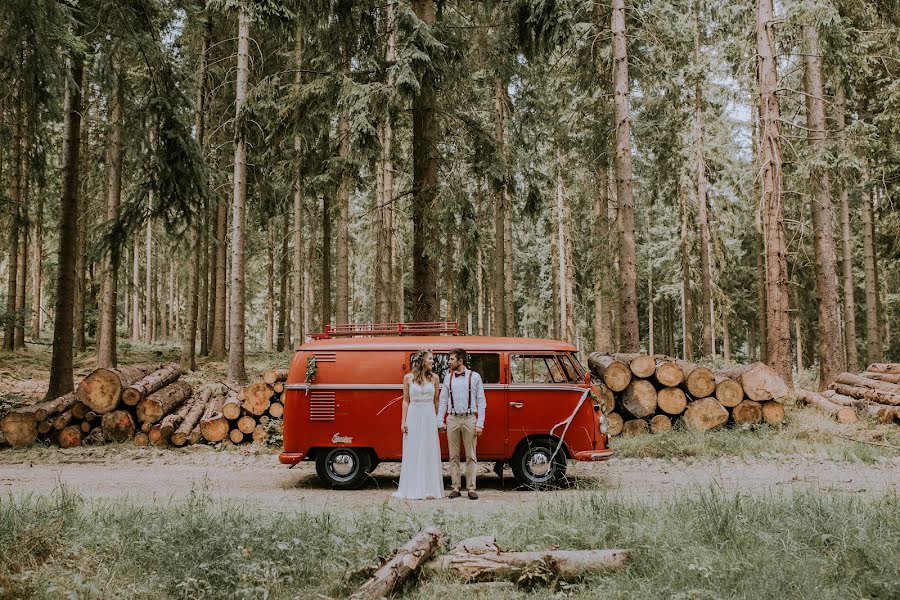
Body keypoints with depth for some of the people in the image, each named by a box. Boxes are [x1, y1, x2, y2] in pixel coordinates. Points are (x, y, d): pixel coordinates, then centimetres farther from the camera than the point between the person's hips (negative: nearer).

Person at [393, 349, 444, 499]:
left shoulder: (434, 378, 5)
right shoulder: (408, 378, 2)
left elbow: (436, 401, 10)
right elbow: (406, 400, 5)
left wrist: (437, 419, 8)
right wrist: (403, 421, -1)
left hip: (429, 416, 1)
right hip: (413, 415, -1)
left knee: (429, 452, 2)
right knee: (413, 453, 3)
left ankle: (429, 489, 7)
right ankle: (413, 489, 9)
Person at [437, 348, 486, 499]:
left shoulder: (474, 377, 2)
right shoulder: (448, 377, 10)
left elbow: (481, 401, 1)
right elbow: (443, 400, 12)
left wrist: (480, 424, -5)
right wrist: (440, 421, 5)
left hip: (469, 419, -2)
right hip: (452, 419, 3)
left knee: (471, 456, 0)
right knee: (454, 456, 5)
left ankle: (471, 488, 5)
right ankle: (455, 488, 10)